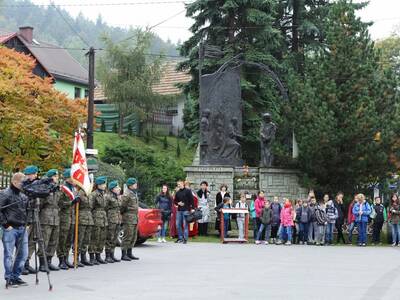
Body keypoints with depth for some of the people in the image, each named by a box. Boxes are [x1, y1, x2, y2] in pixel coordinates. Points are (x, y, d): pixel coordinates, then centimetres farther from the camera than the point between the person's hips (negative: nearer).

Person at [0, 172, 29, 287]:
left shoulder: (23, 196, 14)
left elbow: (27, 210, 26)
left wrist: (26, 223, 14)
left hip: (22, 229, 7)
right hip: (10, 229, -7)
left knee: (23, 254, 9)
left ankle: (15, 277, 20)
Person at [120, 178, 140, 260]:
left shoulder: (134, 193, 17)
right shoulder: (126, 194, -13)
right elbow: (122, 207, -14)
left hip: (135, 218, 9)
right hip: (128, 218, -9)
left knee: (133, 237, 11)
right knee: (127, 237, -8)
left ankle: (129, 253, 18)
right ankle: (124, 255, -5)